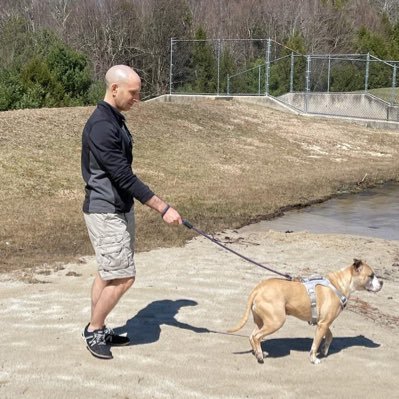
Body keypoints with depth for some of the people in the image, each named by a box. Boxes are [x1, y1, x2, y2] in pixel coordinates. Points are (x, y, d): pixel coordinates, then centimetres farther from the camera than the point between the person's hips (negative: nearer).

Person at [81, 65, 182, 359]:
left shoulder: (116, 119, 10)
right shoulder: (102, 126, -22)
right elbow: (124, 177, -25)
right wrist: (163, 208, -23)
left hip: (120, 208, 10)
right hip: (105, 212, -10)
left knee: (109, 273, 15)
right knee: (123, 277, -7)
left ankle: (98, 329, 25)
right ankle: (93, 330, 10)